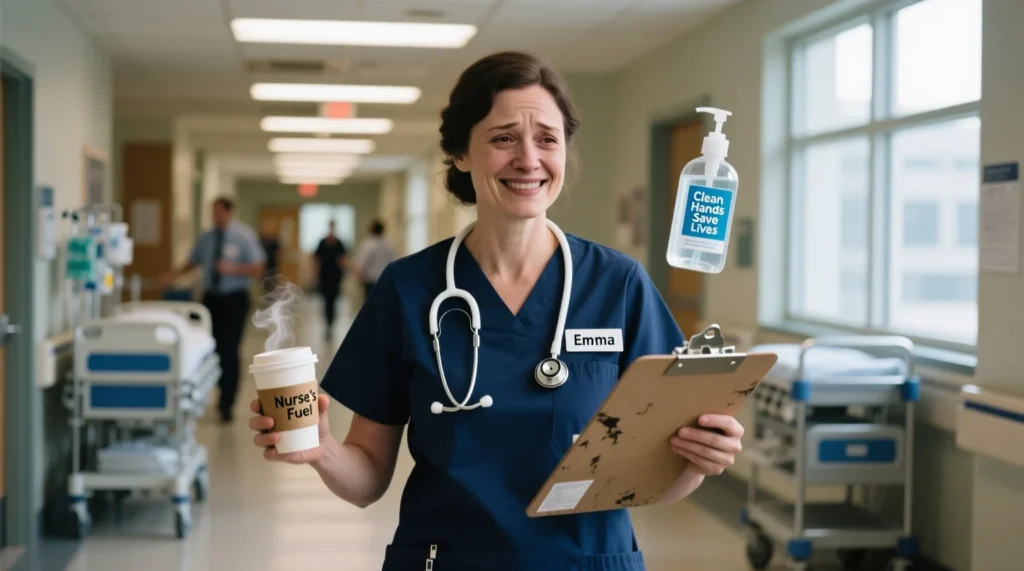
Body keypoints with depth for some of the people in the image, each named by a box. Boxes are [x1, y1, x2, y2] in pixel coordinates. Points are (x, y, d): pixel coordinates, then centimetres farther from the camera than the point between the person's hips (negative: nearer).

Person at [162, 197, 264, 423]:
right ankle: (224, 394, 25)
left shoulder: (244, 236, -7)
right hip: (211, 297, 4)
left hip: (234, 299, -4)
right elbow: (193, 262, 15)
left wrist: (233, 269, -23)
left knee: (230, 351, -6)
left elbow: (257, 270, -9)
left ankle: (226, 405, 3)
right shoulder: (206, 238, 4)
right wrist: (175, 275, -2)